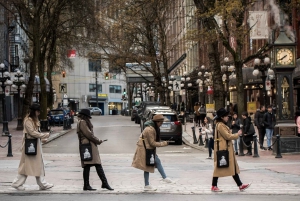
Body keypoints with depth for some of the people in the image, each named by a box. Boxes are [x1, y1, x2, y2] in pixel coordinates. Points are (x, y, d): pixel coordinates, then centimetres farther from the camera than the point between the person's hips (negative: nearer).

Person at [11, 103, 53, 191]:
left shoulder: (35, 120, 16)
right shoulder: (28, 121, -15)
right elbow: (32, 133, -21)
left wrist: (42, 139, 6)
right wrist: (45, 135, -17)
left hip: (36, 145, 10)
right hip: (30, 145, -10)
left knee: (39, 165, 8)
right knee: (26, 165, -3)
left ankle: (42, 184, 10)